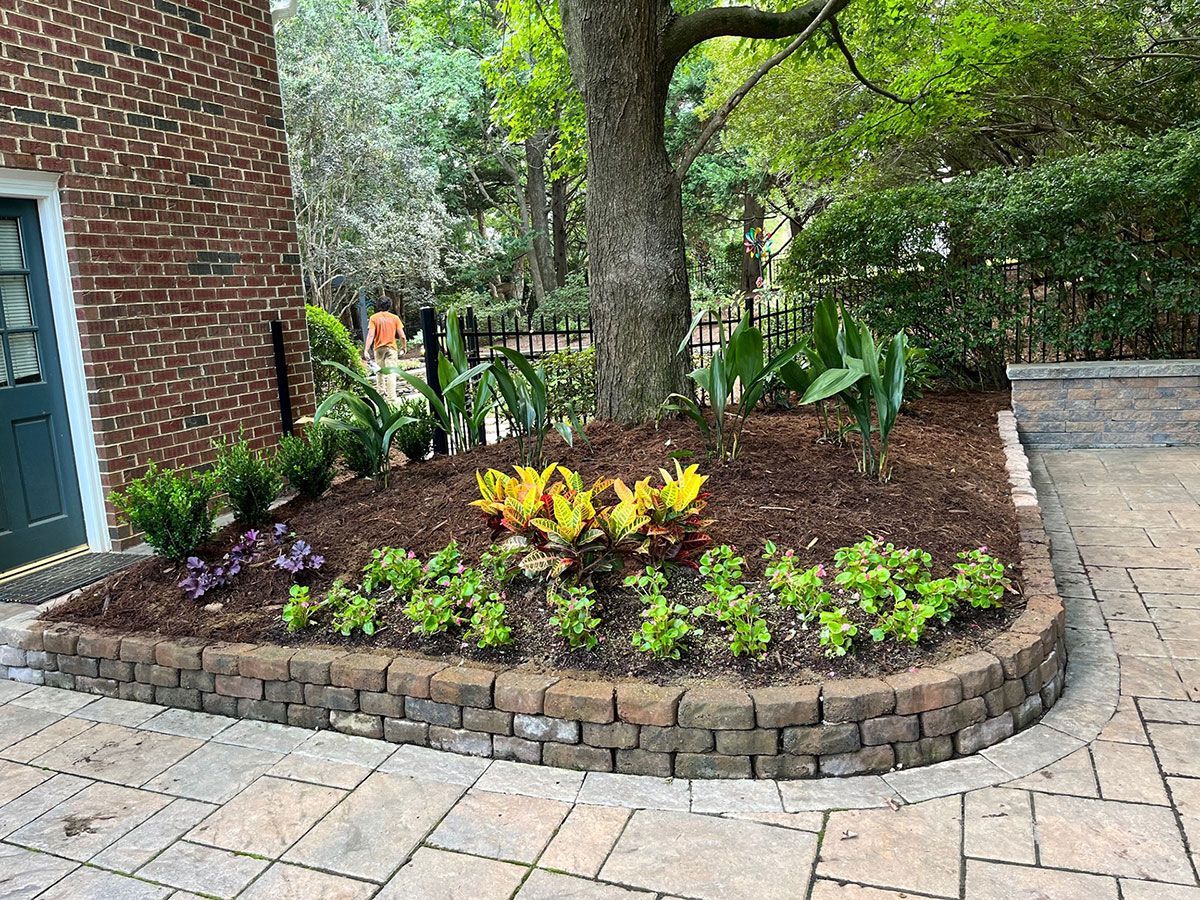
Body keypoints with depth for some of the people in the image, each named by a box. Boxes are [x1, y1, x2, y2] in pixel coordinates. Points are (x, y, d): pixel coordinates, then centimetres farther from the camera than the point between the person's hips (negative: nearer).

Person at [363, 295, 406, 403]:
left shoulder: (374, 318, -1)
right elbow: (402, 336, -3)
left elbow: (370, 335, -11)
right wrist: (404, 347, 14)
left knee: (380, 371, 19)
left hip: (378, 348, 1)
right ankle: (392, 399, -11)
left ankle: (382, 392, 27)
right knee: (391, 373, -4)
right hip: (391, 348, -1)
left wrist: (366, 350, -13)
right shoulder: (394, 317, -1)